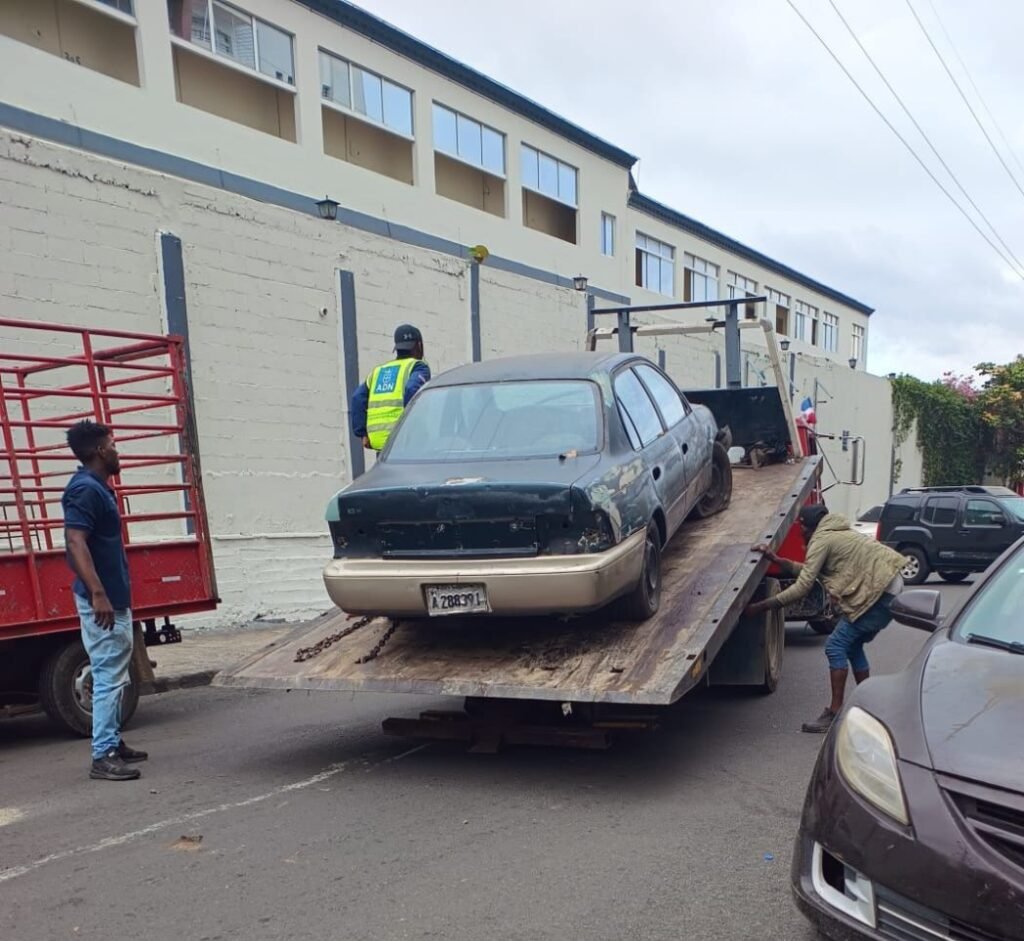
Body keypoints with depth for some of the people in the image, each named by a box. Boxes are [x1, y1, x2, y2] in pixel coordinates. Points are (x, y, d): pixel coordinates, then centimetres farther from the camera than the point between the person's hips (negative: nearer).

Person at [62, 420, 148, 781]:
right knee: (109, 676, -8)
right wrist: (97, 594, -31)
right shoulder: (85, 489, -16)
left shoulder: (99, 487, 14)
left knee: (115, 675, 16)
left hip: (115, 598, 10)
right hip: (102, 601, -10)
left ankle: (113, 742, 25)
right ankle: (103, 755, -3)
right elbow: (75, 543, -25)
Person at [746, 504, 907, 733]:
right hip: (889, 588, 10)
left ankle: (835, 713, -7)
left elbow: (802, 587, -15)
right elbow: (808, 571, 21)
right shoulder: (833, 535, 20)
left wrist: (761, 606, -13)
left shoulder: (822, 540, -10)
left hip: (879, 593, -10)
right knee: (852, 646, 18)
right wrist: (776, 560, 14)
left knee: (836, 646, -7)